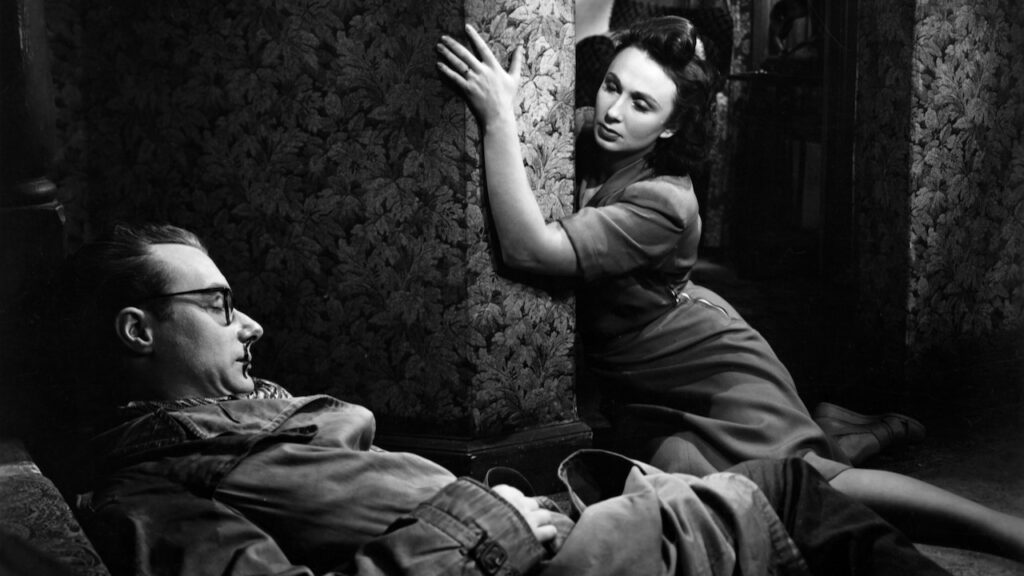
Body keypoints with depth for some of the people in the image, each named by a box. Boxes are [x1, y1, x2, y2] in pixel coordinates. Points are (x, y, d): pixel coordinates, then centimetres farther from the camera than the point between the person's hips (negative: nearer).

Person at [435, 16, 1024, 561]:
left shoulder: (662, 202, -25)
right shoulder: (583, 142, -4)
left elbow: (532, 248, -36)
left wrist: (500, 117, -36)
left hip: (709, 359, -7)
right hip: (637, 385, 7)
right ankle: (823, 429, 13)